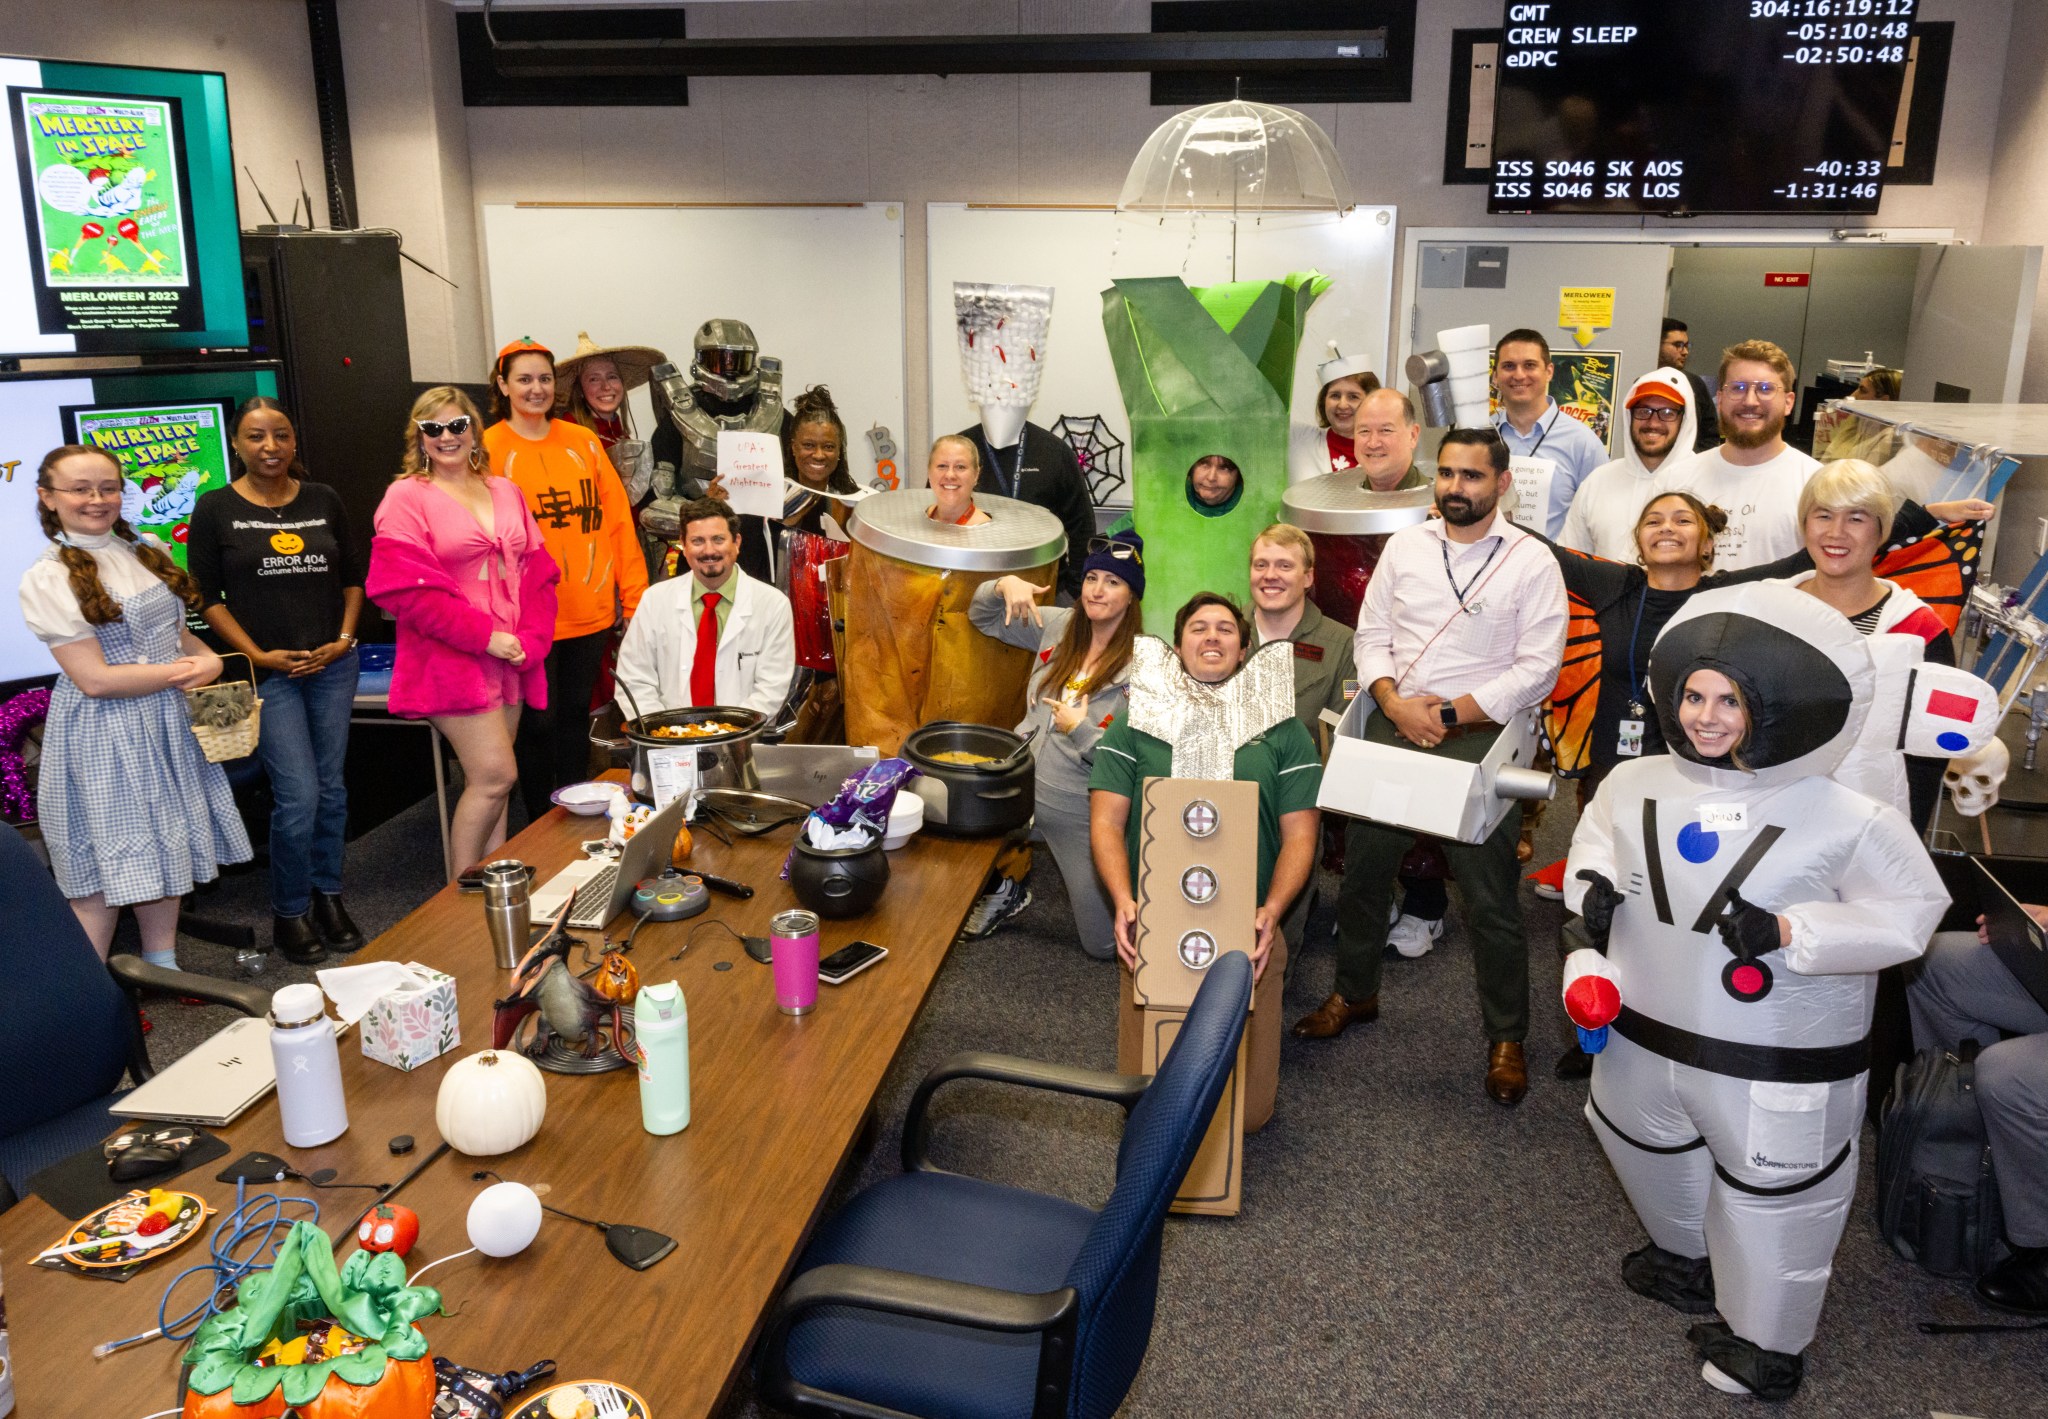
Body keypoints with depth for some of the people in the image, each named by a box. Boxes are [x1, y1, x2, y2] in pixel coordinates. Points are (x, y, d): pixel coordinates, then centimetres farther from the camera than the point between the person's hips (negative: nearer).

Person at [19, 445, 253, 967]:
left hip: (169, 726, 6)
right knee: (105, 869, 1)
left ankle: (163, 968, 27)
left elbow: (176, 630, 17)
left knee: (164, 852, 14)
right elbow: (95, 678, -17)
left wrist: (209, 659, -4)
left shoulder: (147, 554, 7)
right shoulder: (46, 579, -12)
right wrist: (182, 672, -12)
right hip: (102, 733, -6)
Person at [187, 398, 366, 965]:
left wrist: (344, 639, 0)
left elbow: (353, 575, 12)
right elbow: (208, 597, -1)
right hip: (269, 671, -3)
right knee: (299, 795, -8)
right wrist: (258, 655, -9)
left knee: (331, 787, 9)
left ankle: (328, 895, 25)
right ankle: (289, 913, 11)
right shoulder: (215, 509, -2)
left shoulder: (323, 500, 6)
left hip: (331, 665, 3)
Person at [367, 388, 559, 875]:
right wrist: (484, 636, -15)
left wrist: (532, 639, -4)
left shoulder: (505, 492, 14)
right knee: (496, 775, -11)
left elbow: (537, 571, 12)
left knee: (490, 782, 8)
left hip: (509, 658, 5)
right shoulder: (406, 497, -3)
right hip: (451, 659, -5)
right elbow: (406, 587, -12)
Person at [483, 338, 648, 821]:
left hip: (590, 613, 3)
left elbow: (617, 522, 7)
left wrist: (635, 596, 3)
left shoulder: (584, 443, 7)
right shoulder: (487, 451, -2)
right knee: (539, 723, 4)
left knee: (576, 716, 13)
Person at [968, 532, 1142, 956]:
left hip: (1082, 814, -4)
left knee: (1104, 945, 5)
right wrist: (1006, 584, -9)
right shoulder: (1059, 626, -1)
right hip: (1021, 787, 5)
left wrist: (1080, 730, -23)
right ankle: (1003, 893, 19)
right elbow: (982, 618, 9)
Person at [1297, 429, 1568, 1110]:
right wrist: (1396, 703, -9)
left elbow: (1537, 669, -7)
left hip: (1477, 735, -4)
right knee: (1362, 869, 13)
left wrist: (1449, 714, -13)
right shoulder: (1405, 545, 9)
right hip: (1391, 725, 4)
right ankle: (1354, 993, 34)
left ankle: (1507, 1038, 16)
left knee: (1490, 898, 0)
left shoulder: (1531, 561, -3)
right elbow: (1371, 635, 9)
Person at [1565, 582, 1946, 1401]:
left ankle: (1768, 1342, 35)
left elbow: (1908, 913, -13)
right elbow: (1595, 838, 15)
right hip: (1644, 1038, 5)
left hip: (1777, 1064, -5)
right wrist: (1592, 885, -6)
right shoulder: (1637, 784, -5)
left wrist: (1789, 930, -25)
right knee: (1652, 1155, 28)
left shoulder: (1846, 818, -19)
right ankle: (1687, 1259, 57)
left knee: (1769, 1205, 10)